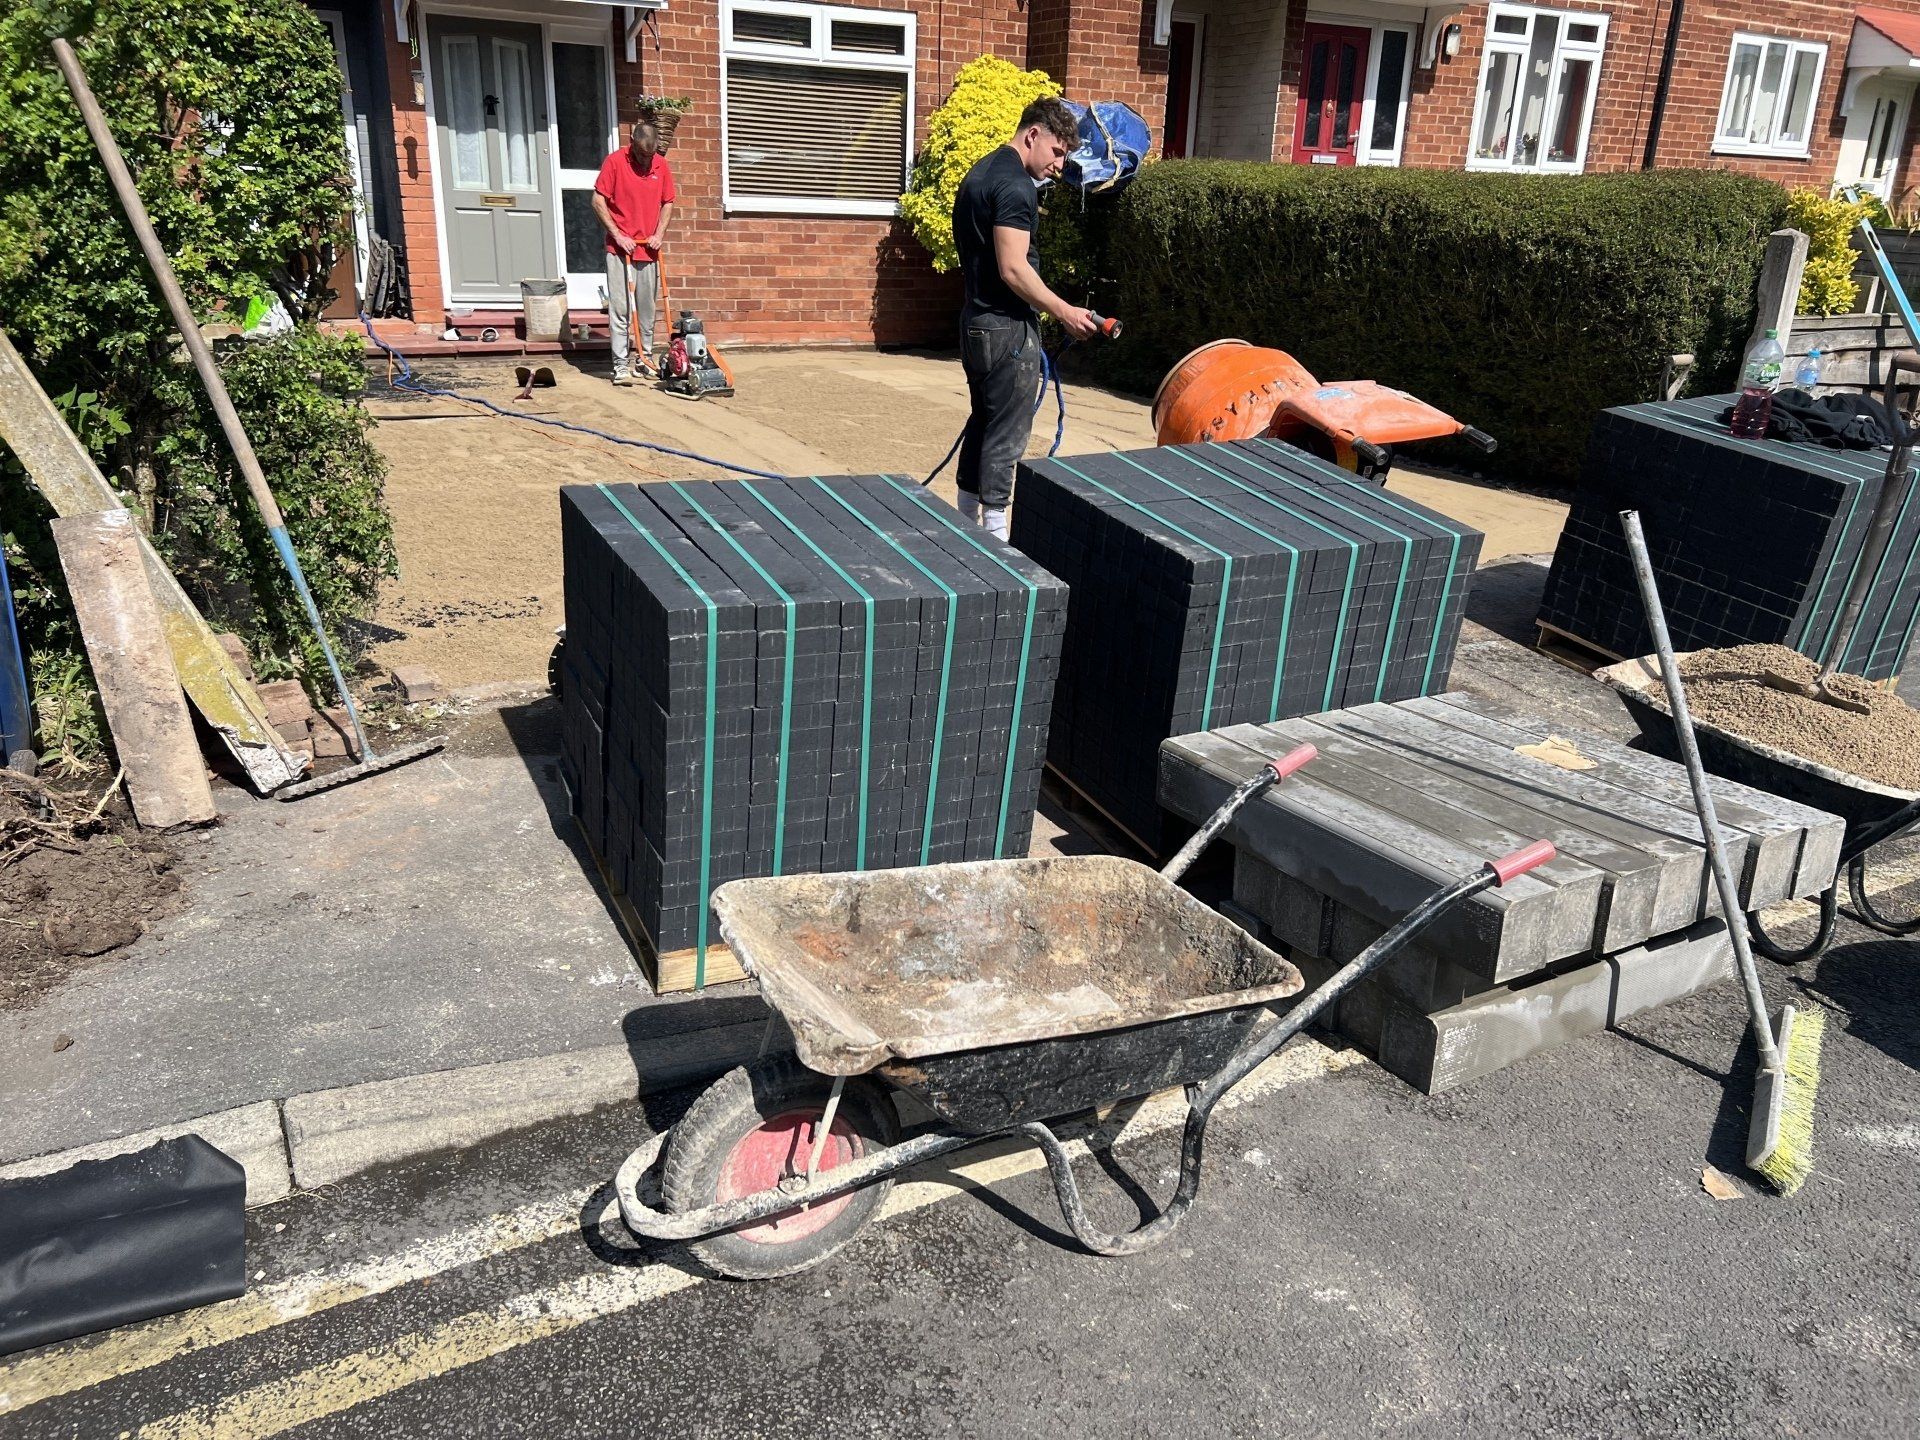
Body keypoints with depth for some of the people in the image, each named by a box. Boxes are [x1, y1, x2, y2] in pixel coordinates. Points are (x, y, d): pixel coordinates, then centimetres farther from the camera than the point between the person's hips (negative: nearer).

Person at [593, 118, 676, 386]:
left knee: (647, 308, 9)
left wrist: (659, 234, -1)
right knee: (620, 308, -7)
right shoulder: (614, 161, -7)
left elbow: (668, 204, 14)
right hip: (620, 248, -4)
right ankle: (621, 364, -6)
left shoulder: (661, 165, 6)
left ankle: (643, 358, 21)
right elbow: (598, 201, -6)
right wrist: (617, 235, -11)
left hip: (648, 249, 4)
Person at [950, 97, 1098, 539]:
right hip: (1007, 328, -10)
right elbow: (1013, 269, -24)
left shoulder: (980, 172, 14)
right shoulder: (1016, 185, -17)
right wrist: (1064, 312, -19)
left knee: (982, 423, 16)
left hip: (976, 321, 10)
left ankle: (967, 523, 23)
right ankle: (994, 532, 1)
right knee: (1006, 435, -4)